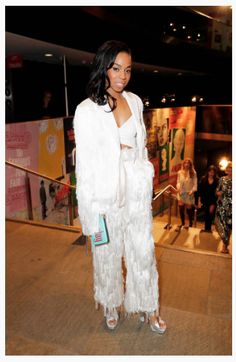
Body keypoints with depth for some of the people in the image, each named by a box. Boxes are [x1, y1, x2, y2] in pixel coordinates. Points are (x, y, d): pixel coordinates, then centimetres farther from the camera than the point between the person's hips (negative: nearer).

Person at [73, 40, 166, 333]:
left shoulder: (135, 101, 3)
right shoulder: (86, 110, -12)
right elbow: (84, 164, -11)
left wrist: (147, 182, 13)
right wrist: (89, 210, -10)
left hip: (137, 191, 4)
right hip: (106, 195, -4)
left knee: (143, 252, 14)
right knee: (108, 255, 16)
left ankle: (147, 307, 39)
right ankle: (111, 304, 44)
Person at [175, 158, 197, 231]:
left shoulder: (193, 173, -4)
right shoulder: (180, 172, 1)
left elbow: (195, 184, -4)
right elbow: (178, 182, 7)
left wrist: (192, 191, -17)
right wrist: (178, 187, -12)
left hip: (189, 194, -2)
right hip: (181, 193, 2)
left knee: (189, 209, 4)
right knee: (181, 209, 4)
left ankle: (190, 224, 25)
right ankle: (182, 223, 27)